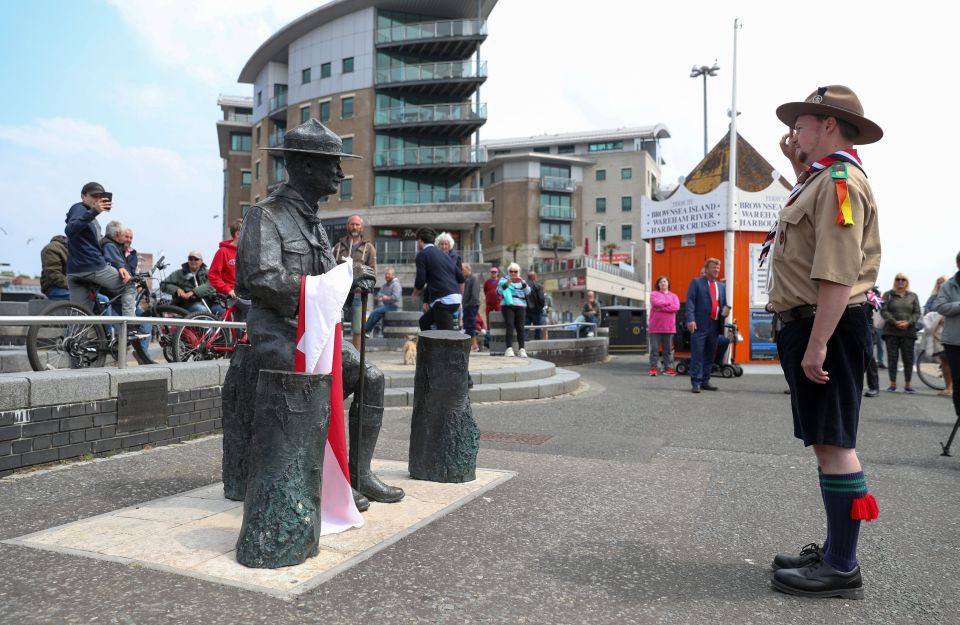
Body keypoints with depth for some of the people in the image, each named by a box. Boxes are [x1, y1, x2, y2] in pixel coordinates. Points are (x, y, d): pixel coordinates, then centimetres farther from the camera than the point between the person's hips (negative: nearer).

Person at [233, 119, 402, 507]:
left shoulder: (313, 220, 18)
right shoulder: (265, 215, -10)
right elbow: (264, 279, -23)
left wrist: (350, 276, -3)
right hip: (276, 332, -8)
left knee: (370, 378, -5)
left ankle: (359, 473, 3)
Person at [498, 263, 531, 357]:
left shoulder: (522, 281, 21)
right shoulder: (503, 280, 15)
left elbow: (528, 292, 5)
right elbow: (498, 291, -1)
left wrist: (522, 283, -12)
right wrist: (506, 284, -17)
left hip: (520, 306, 2)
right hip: (507, 306, -2)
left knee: (520, 327, -10)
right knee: (510, 326, -18)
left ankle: (521, 349, -13)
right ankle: (509, 349, -26)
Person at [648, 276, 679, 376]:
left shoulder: (673, 296, 14)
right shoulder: (654, 294, 8)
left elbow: (676, 307, -5)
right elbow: (656, 303, -13)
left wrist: (662, 308, -11)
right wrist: (669, 303, -4)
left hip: (669, 327, 2)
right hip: (655, 327, -2)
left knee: (668, 349, 4)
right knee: (654, 348, -2)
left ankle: (668, 368, 7)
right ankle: (653, 368, 1)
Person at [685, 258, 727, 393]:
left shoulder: (722, 286, 20)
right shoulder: (696, 282, 3)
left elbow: (724, 304, 24)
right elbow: (690, 301, -5)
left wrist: (725, 311, -1)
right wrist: (690, 320, -18)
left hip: (715, 326, 6)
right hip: (699, 326, -5)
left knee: (710, 355, 8)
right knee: (697, 355, -6)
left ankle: (705, 381, 16)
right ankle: (695, 383, -3)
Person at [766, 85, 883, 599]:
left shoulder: (840, 180, -13)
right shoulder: (824, 178, 18)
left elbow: (838, 273, -23)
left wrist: (817, 344, -26)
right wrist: (798, 166, 30)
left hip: (826, 327, -11)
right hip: (811, 326, 11)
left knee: (832, 442, -6)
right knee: (826, 440, 14)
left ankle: (841, 570, 3)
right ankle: (834, 551, 25)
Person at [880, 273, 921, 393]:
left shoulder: (913, 296, 13)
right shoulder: (888, 295, 7)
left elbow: (917, 313, 6)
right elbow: (883, 311, -3)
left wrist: (908, 322, -12)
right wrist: (894, 322, -16)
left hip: (909, 332, 1)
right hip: (891, 331, -1)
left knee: (908, 359, 1)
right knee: (892, 357, -1)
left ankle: (907, 384, 10)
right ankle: (893, 383, 6)